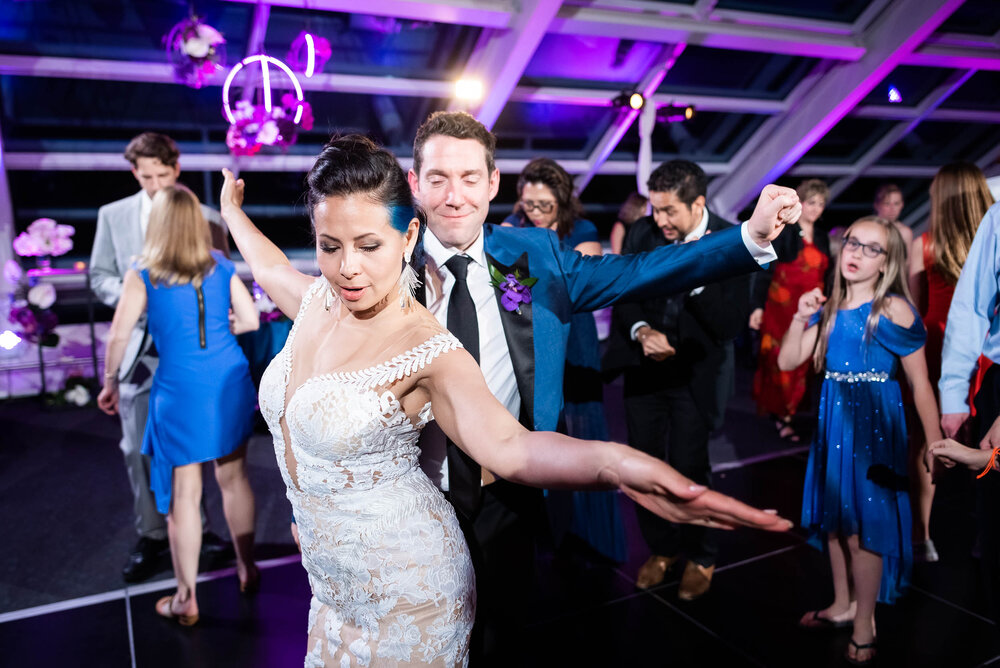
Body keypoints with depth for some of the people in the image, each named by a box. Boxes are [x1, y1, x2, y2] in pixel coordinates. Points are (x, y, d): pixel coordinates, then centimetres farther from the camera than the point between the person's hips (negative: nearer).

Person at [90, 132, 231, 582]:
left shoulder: (207, 219, 1)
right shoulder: (113, 216, 6)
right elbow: (100, 279, 7)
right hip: (140, 346, 1)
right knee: (139, 446, 4)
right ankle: (150, 536, 20)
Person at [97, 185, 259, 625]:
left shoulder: (143, 275, -5)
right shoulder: (221, 267, 2)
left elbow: (119, 335, -8)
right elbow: (250, 320, 2)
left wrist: (110, 383, 5)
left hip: (181, 391, -3)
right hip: (230, 385, 3)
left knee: (184, 493, 7)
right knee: (234, 477, 18)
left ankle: (186, 600, 20)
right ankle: (247, 569, 33)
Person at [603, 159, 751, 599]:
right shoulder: (642, 233, -6)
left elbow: (732, 325, -18)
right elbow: (623, 294, 3)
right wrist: (642, 331, -16)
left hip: (694, 376, -4)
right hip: (644, 369, 4)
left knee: (687, 471, 4)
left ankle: (700, 558, 32)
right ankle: (661, 549, 38)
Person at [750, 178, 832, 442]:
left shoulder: (822, 239, 14)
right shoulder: (782, 232, -4)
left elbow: (824, 278, 17)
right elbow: (765, 270, -9)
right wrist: (758, 306, -15)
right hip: (780, 307, -5)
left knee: (801, 364, 3)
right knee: (780, 361, -5)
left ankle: (787, 413, 14)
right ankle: (782, 414, 5)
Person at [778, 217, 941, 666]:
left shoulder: (894, 310, -10)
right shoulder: (830, 308, 6)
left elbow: (920, 383, -11)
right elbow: (787, 361, 3)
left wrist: (934, 440, -15)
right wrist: (800, 318, -10)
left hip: (874, 421, -6)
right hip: (833, 417, 6)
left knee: (863, 523, 1)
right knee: (834, 516, 15)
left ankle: (864, 625, 19)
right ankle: (843, 605, 35)